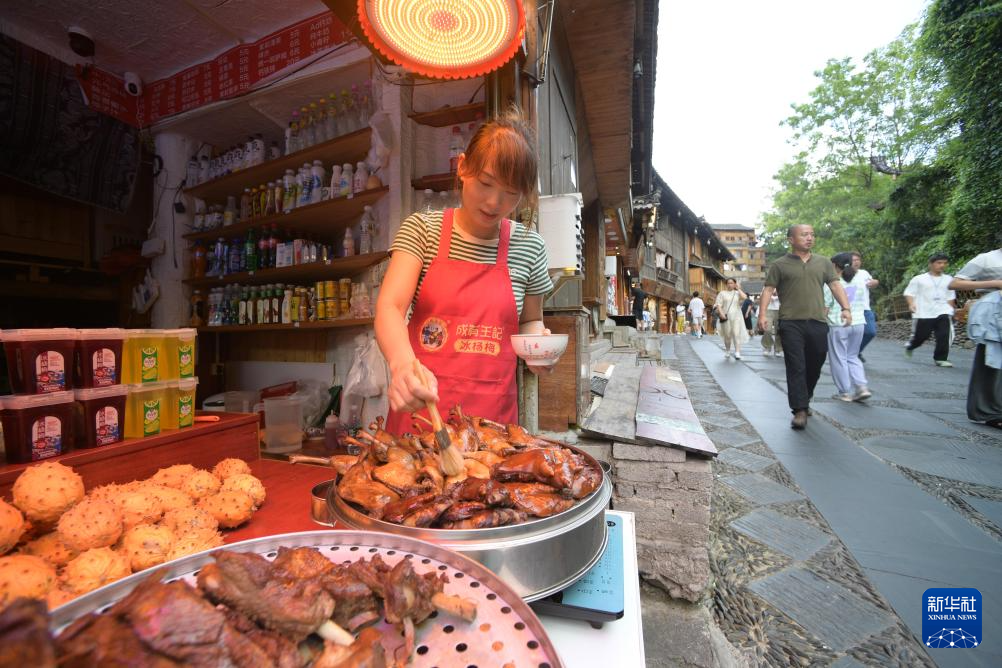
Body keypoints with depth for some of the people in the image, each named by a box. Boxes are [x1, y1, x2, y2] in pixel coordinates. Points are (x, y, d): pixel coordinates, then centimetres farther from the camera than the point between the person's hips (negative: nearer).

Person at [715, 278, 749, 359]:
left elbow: (745, 297, -7)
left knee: (736, 334, -11)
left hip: (736, 317, 0)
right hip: (726, 317, 0)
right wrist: (721, 313, -15)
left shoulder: (737, 293, 14)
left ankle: (737, 353, -15)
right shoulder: (722, 293, 10)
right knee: (727, 335, 4)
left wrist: (738, 289, 2)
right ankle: (727, 351, 21)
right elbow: (718, 305, 0)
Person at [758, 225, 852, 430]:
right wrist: (762, 314, -10)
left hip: (818, 322, 4)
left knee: (814, 366, 11)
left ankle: (804, 401, 30)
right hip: (791, 323, -4)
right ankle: (800, 411, -6)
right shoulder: (780, 265, 6)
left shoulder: (824, 263, 16)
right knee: (796, 367, -7)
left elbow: (835, 285, 11)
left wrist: (845, 307, -4)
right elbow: (768, 290, 2)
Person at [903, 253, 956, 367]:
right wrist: (911, 304, -18)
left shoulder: (949, 279, 13)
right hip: (923, 313, -3)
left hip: (943, 312, 3)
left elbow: (951, 297, 21)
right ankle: (910, 346, 32)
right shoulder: (919, 279, 1)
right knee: (920, 336, 1)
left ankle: (940, 358, -2)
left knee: (945, 336, -10)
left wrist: (950, 310, 18)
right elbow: (909, 293, -1)